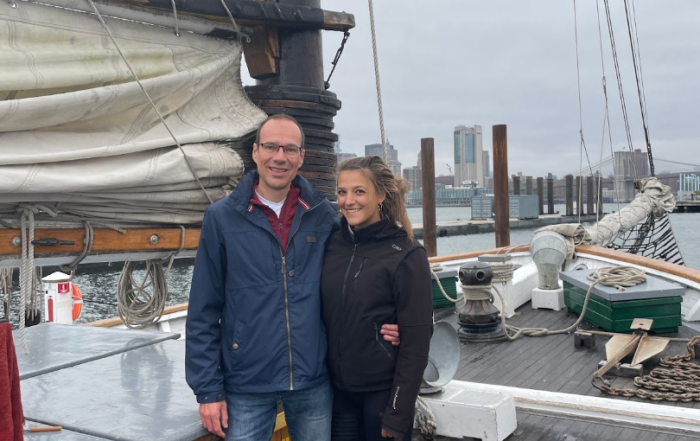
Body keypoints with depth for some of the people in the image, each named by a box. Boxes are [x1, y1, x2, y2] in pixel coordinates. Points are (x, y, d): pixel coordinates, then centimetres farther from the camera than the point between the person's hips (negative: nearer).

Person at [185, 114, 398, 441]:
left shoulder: (324, 216, 0)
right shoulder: (222, 218, -6)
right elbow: (203, 313, -4)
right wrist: (208, 389, -6)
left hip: (314, 383, 2)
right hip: (246, 386, -2)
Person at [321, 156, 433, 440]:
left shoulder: (406, 256, -13)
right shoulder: (332, 245, 0)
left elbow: (416, 342, -13)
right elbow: (324, 318, 8)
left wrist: (398, 413, -13)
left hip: (383, 392, -4)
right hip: (338, 390, 4)